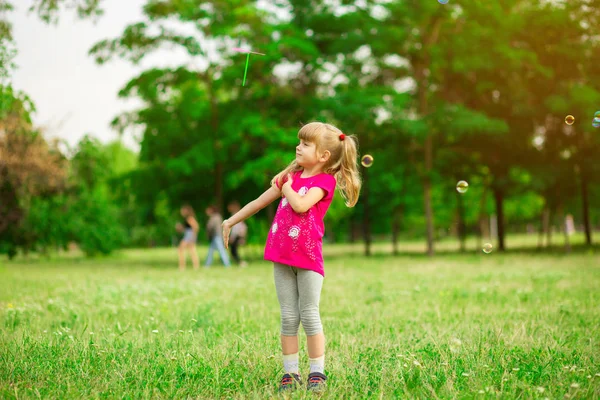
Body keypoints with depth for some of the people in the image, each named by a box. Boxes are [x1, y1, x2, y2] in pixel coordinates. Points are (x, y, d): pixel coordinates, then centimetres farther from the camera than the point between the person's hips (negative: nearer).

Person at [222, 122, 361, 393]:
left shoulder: (325, 180, -6)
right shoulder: (292, 175, 12)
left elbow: (300, 205, -23)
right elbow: (260, 201, 19)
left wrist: (286, 186, -5)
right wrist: (231, 221, 24)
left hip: (308, 257, -5)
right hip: (282, 256, 5)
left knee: (309, 316, -1)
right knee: (288, 318, 7)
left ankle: (317, 373, 7)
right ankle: (290, 373, 12)